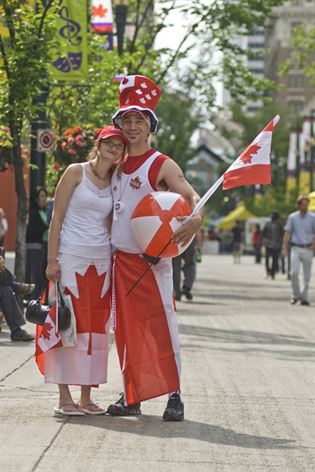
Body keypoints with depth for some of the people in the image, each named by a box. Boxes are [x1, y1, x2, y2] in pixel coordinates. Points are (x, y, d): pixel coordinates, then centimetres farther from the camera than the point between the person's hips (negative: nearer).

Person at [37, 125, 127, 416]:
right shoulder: (76, 172, -3)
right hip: (71, 258, -5)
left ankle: (86, 397, 10)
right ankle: (64, 397, -1)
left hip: (101, 261, 5)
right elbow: (57, 217, -5)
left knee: (95, 327, 5)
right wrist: (52, 259, -11)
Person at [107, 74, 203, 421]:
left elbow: (191, 197, -16)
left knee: (161, 323, -7)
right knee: (126, 326, 8)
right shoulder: (117, 166, 13)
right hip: (120, 258, 6)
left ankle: (174, 395, -4)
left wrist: (196, 218, -37)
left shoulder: (162, 165, -5)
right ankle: (131, 396, 15)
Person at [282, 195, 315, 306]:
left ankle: (304, 298, 9)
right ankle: (296, 295, 4)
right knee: (294, 272, -11)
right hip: (295, 248, 0)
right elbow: (287, 233, 4)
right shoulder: (292, 217, 6)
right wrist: (285, 248, -3)